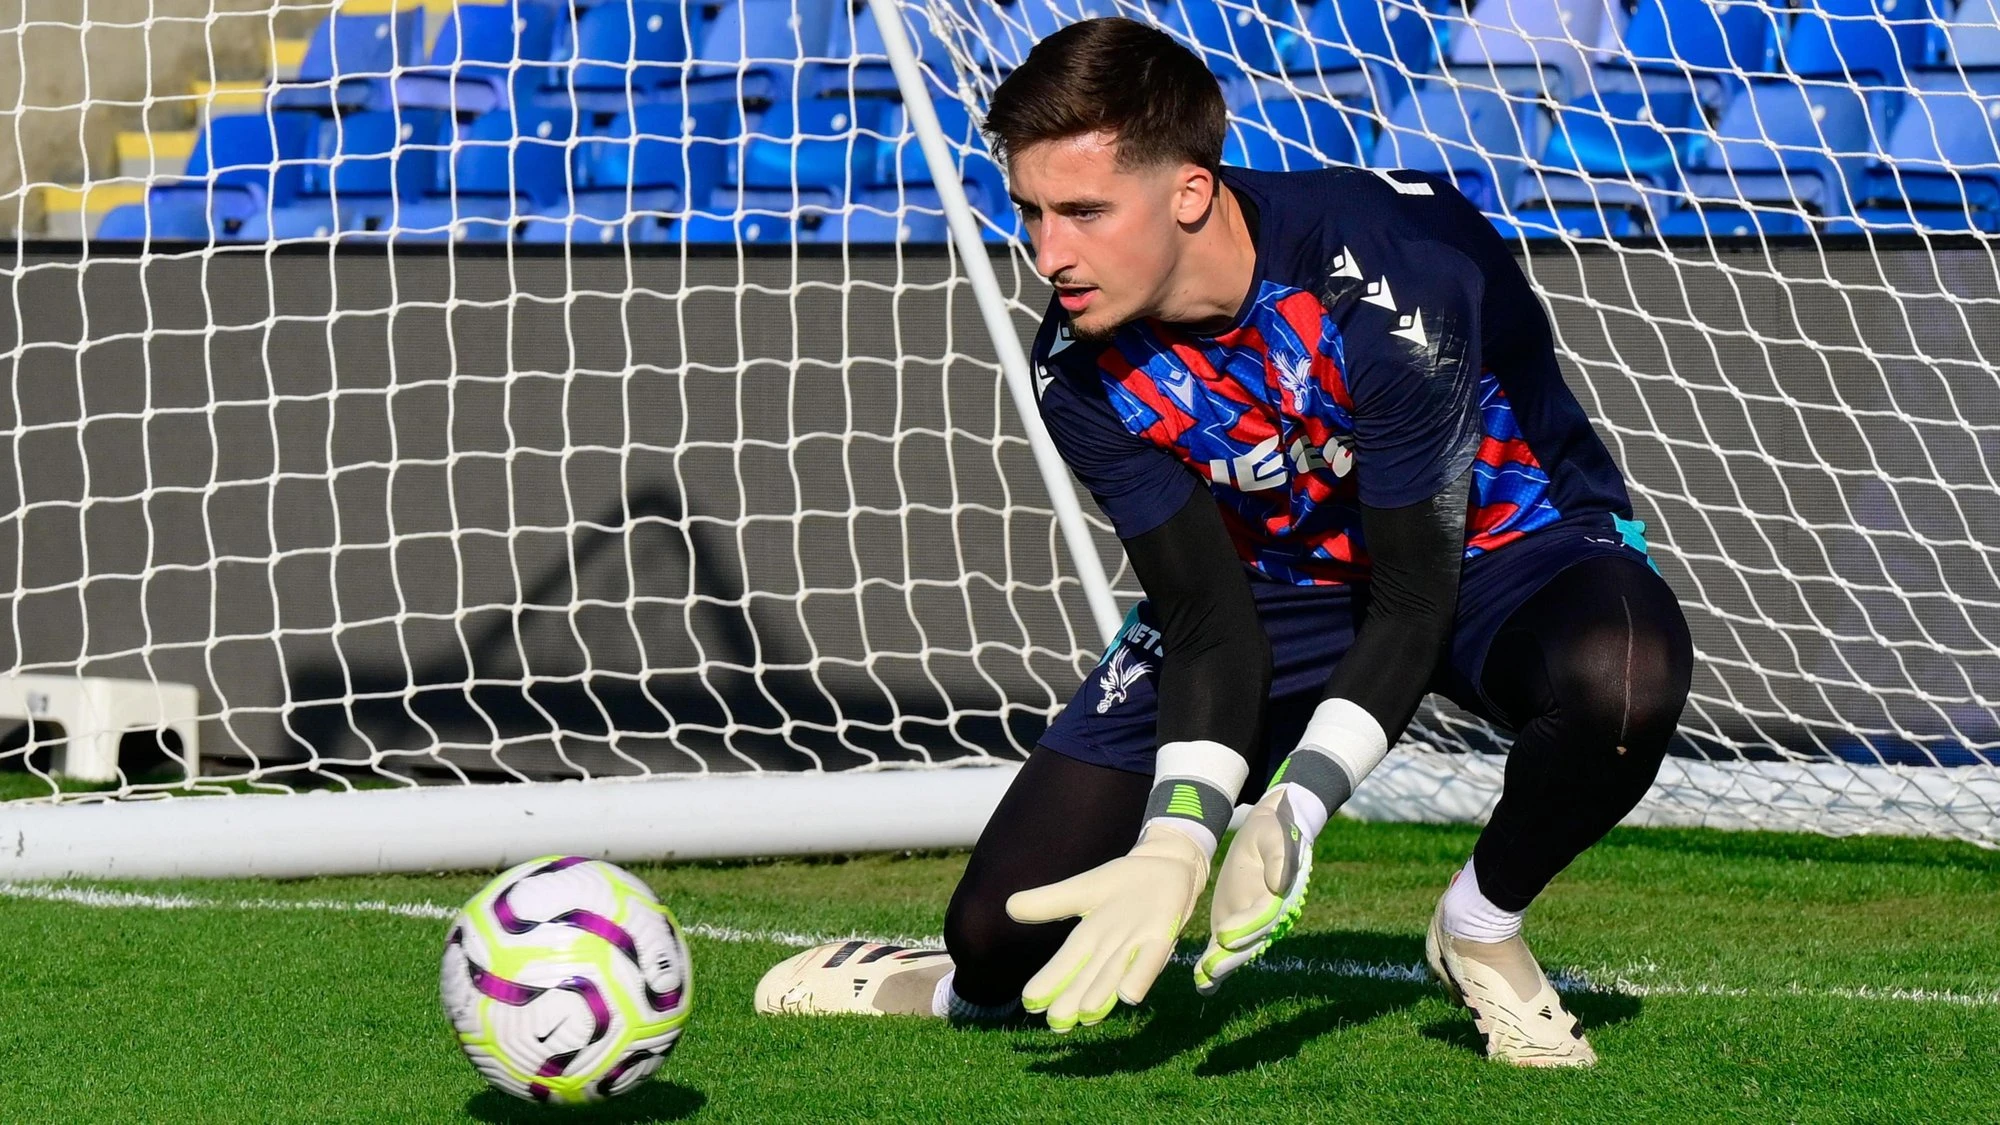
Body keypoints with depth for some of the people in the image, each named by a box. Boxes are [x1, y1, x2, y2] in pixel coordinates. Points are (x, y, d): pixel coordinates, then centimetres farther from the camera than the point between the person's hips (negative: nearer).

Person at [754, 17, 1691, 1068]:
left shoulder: (1391, 270, -34)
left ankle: (1480, 931, -10)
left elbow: (1412, 598, -28)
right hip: (1277, 581, 3)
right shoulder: (1082, 368, -19)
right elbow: (1207, 623, -15)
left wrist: (1293, 814, -38)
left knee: (1622, 673, -41)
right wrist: (1175, 845, -31)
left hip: (1498, 543, -3)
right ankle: (971, 983, 31)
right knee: (1005, 929, -9)